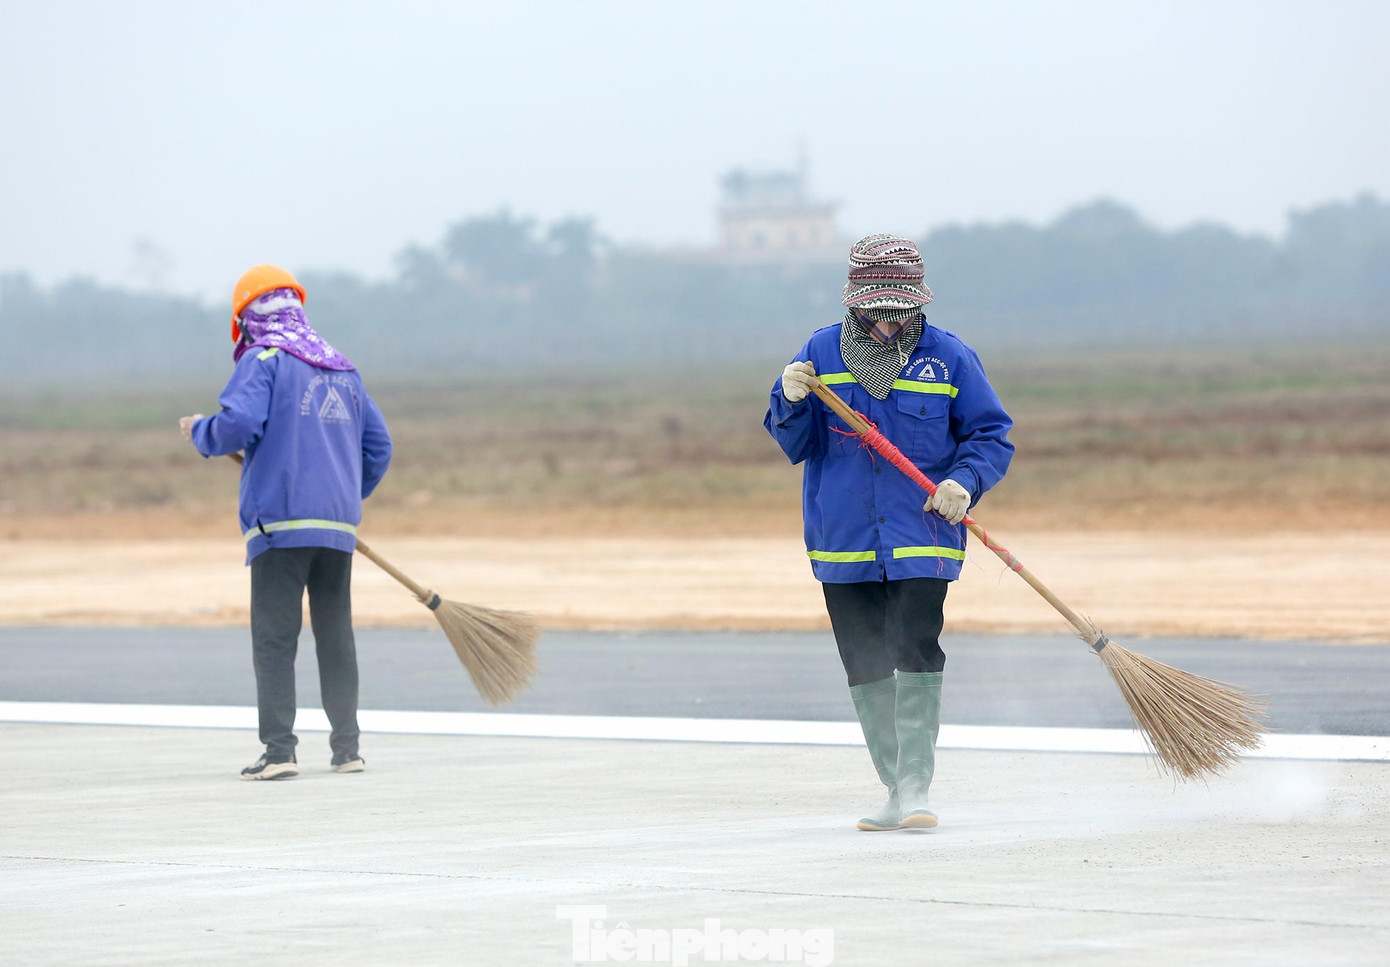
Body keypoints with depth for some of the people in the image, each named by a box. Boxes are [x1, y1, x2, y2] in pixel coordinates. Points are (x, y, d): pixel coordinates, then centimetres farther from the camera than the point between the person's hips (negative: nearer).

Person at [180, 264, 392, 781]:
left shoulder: (264, 360, -3)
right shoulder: (343, 370, 17)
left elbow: (237, 424, -17)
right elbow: (378, 447, 19)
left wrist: (200, 432, 4)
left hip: (280, 522, -6)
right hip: (338, 525, 6)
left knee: (274, 638, -5)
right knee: (336, 636, 12)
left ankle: (279, 749, -13)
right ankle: (347, 747, 13)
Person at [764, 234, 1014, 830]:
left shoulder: (948, 358, -1)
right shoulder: (821, 353, 4)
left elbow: (992, 435, 3)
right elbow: (794, 445, 7)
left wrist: (964, 482, -15)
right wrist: (792, 402, -14)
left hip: (921, 537, -3)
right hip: (842, 539, 3)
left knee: (915, 652, -16)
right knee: (866, 668, 7)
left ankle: (915, 786, -14)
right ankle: (897, 791, 16)